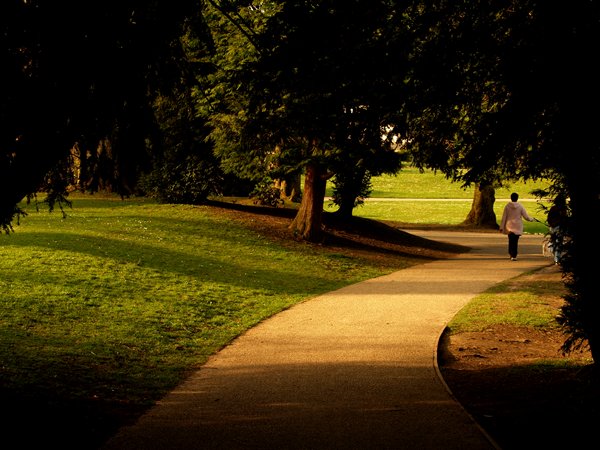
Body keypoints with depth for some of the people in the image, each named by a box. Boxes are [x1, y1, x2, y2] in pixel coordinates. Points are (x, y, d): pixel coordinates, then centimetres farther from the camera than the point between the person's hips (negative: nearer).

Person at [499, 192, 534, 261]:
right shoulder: (520, 206, -6)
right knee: (515, 241, 3)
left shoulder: (507, 206, -4)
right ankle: (514, 256, -1)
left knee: (511, 241, 12)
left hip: (509, 227, 1)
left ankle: (511, 254, 10)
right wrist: (532, 219, 19)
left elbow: (504, 217, -1)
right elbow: (526, 217, -2)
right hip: (517, 227, -1)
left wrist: (501, 227, 4)